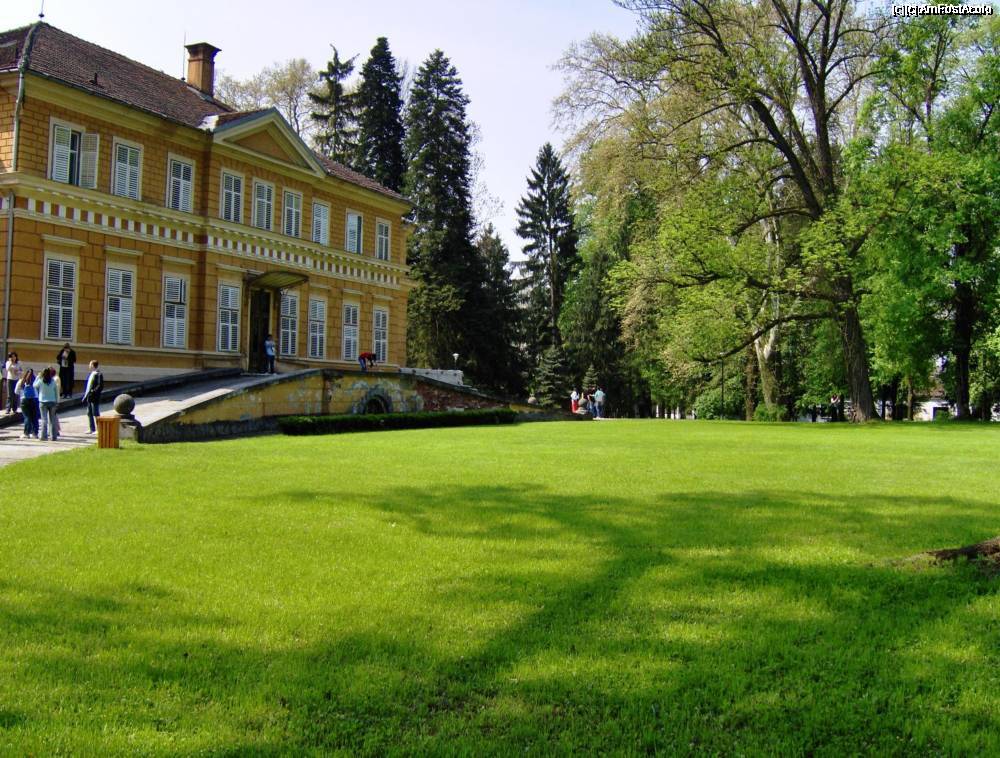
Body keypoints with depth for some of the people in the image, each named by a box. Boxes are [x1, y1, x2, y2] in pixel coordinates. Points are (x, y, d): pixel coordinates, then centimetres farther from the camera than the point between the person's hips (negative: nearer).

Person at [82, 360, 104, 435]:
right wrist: (85, 395, 18)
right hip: (89, 398, 9)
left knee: (96, 414, -4)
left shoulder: (98, 374, -13)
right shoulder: (91, 374, 15)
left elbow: (100, 386, -18)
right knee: (89, 413, 12)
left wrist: (94, 392, -23)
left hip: (95, 398, -9)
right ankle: (92, 429, 18)